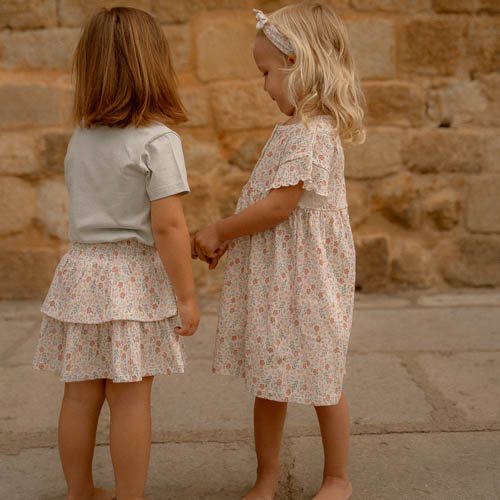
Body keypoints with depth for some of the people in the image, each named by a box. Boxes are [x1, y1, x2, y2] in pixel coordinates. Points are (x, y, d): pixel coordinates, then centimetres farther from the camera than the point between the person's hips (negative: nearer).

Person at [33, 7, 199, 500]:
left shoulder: (79, 139, 6)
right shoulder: (157, 140, -12)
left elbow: (84, 207, 11)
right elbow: (167, 226, -16)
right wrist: (186, 296, -10)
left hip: (81, 267, 6)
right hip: (134, 277, -5)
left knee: (80, 393, 13)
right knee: (130, 398, 4)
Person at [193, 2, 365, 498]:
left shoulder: (310, 134, -19)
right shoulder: (296, 128, 11)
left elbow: (277, 206, -23)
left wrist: (219, 231, -12)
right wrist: (224, 234, 6)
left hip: (303, 280, -9)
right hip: (271, 276, 9)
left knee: (320, 380, 8)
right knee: (267, 380, 14)